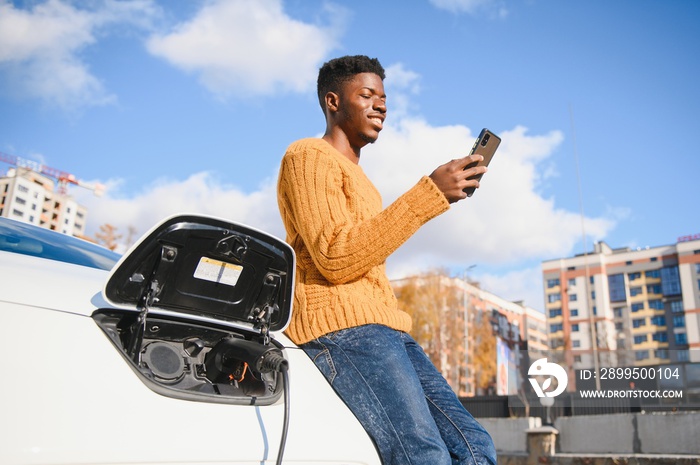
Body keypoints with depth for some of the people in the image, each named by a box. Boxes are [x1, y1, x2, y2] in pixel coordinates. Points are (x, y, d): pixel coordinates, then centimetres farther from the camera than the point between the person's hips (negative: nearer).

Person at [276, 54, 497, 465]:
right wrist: (429, 194, -16)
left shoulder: (356, 176, 30)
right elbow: (335, 258, -15)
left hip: (383, 328, 9)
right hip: (340, 326, -9)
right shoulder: (308, 156, 1)